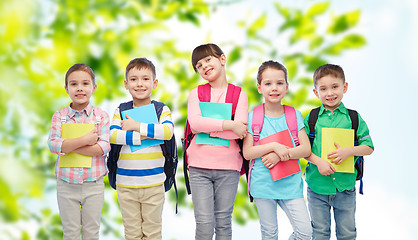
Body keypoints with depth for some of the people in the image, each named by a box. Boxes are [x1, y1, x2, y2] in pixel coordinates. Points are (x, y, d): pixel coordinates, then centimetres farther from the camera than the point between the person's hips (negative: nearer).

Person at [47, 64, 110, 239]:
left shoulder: (101, 116, -3)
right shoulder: (59, 116, 0)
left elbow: (104, 147, -14)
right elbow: (53, 145, -13)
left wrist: (68, 146, -17)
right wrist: (85, 140, -22)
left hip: (93, 185, 0)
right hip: (66, 185, 1)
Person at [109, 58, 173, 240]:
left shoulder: (161, 110, 1)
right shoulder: (120, 111, 5)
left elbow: (168, 131, -18)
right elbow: (113, 135, -12)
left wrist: (137, 126, -16)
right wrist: (141, 136, -20)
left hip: (154, 183, -1)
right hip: (126, 183, 1)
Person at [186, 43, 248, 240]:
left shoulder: (239, 95, 5)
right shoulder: (196, 94, 8)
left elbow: (239, 131, -10)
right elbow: (195, 122, -12)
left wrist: (205, 128, -9)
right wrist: (229, 124, -16)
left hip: (228, 166, 0)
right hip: (199, 166, 0)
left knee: (223, 223, 8)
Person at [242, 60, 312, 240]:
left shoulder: (295, 115, 4)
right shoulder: (253, 117, -1)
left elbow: (306, 149, -3)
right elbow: (247, 153, -6)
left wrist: (280, 155, -16)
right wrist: (273, 146, -19)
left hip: (290, 183, 1)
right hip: (263, 183, -1)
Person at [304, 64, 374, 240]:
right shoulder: (311, 118, 1)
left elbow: (368, 148, 0)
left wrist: (348, 151, -17)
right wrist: (318, 161, -16)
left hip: (345, 186, 0)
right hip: (317, 185, 0)